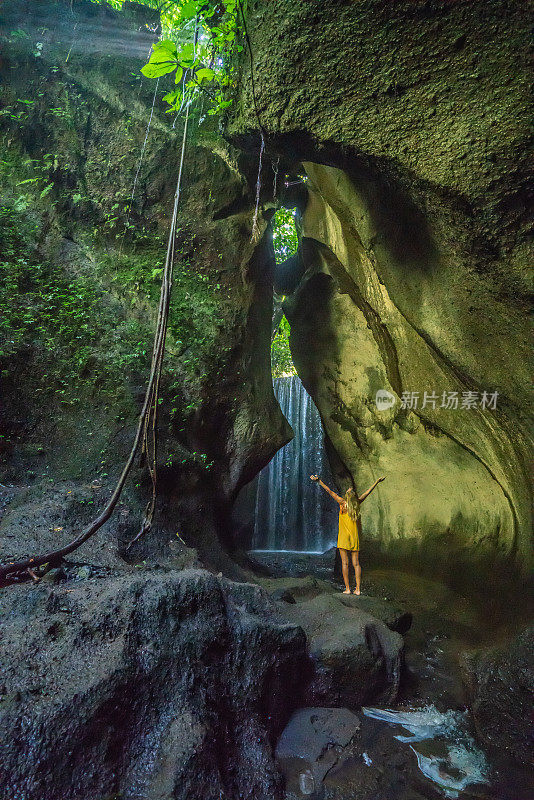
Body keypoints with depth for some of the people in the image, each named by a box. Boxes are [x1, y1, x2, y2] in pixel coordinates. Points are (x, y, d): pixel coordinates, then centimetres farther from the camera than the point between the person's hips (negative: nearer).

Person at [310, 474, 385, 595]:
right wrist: (377, 481, 24)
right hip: (355, 538, 4)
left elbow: (330, 491, -10)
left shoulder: (343, 503, -10)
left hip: (344, 537, -4)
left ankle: (347, 588, -1)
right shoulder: (357, 503, -1)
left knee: (345, 563, 0)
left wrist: (319, 481, -6)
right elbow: (368, 492, 12)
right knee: (356, 563, 6)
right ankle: (358, 589, 7)